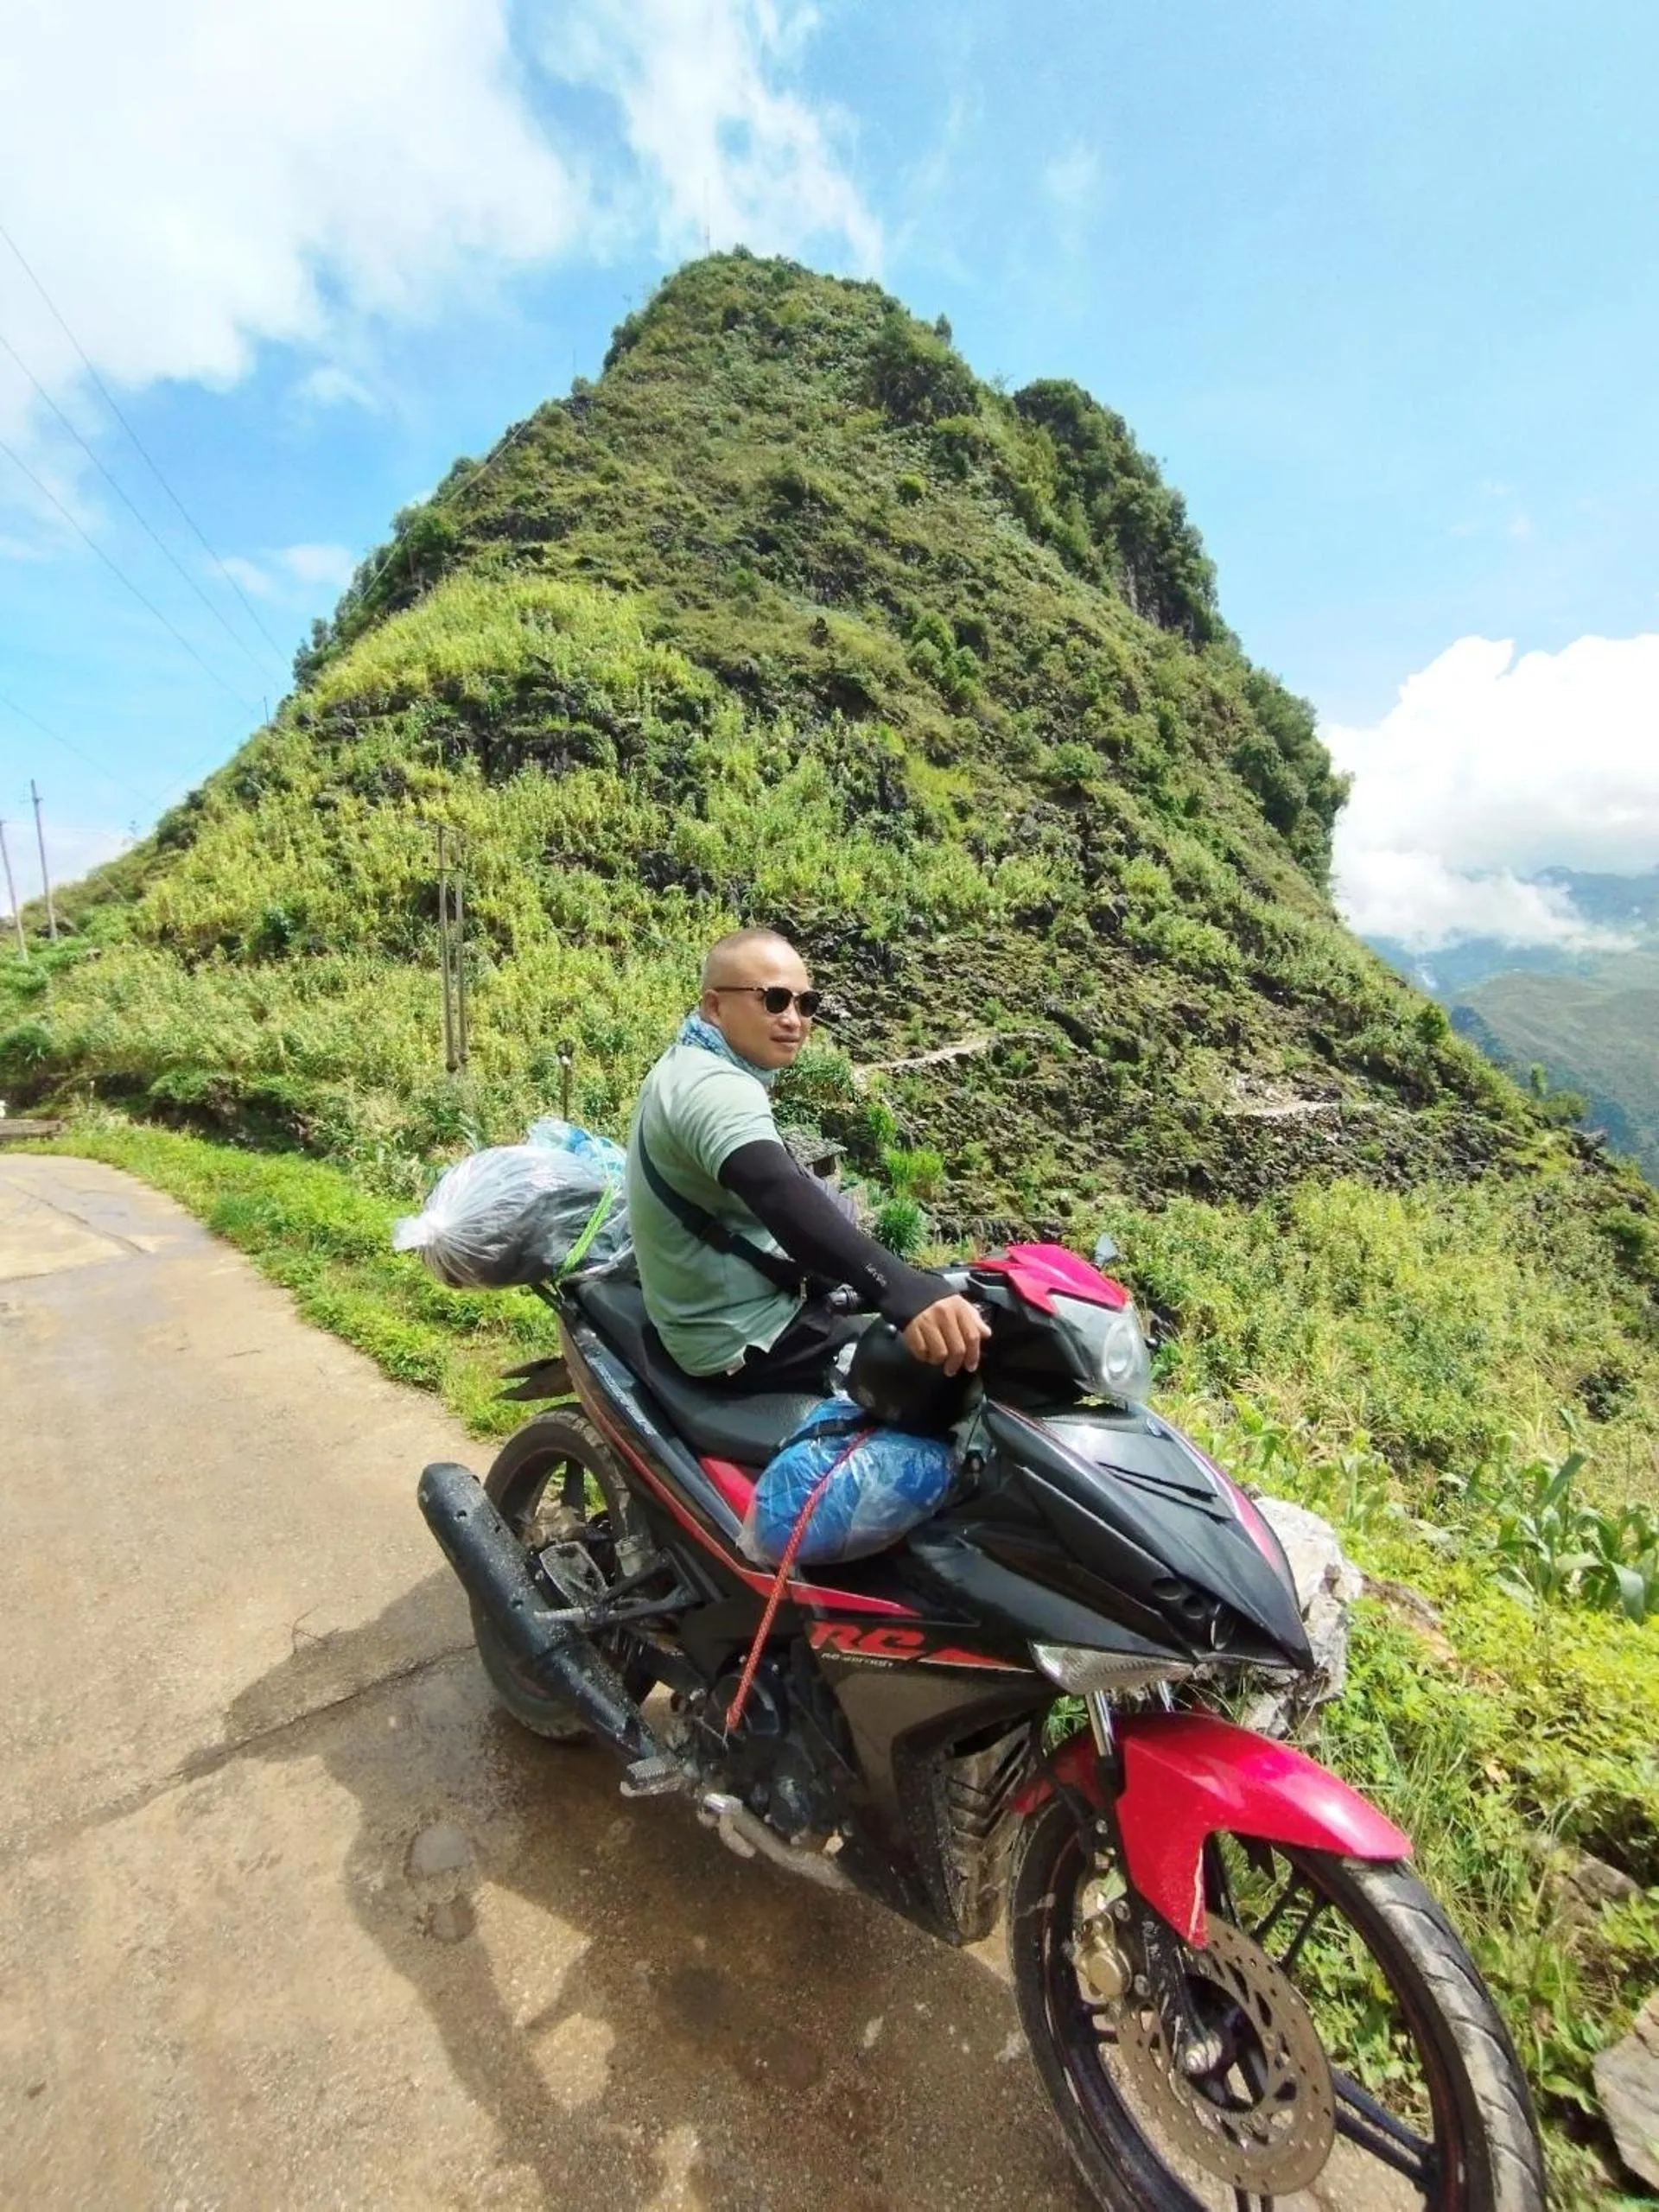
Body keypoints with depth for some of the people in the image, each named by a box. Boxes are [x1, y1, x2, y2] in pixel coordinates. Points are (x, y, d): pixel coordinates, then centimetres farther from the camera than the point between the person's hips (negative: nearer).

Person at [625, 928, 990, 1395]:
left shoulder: (687, 1066, 10)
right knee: (946, 1367, -13)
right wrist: (907, 1292, -56)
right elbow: (783, 1198, -44)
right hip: (745, 1340, -10)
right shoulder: (714, 1087, -25)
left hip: (731, 1312, 11)